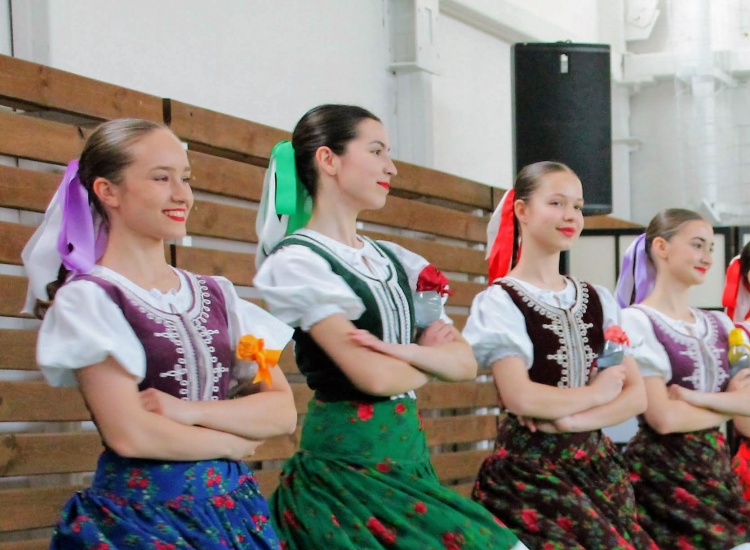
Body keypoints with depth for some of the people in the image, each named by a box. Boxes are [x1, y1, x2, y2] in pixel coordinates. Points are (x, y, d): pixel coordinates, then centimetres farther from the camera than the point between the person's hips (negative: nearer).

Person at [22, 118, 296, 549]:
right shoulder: (88, 298, -8)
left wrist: (190, 410, -13)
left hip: (233, 508, 6)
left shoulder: (217, 295, 9)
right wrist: (234, 441, -4)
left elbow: (283, 411, 2)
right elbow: (130, 435, -17)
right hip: (138, 515, -5)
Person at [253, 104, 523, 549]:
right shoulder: (298, 261, -10)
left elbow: (466, 362, 7)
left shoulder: (393, 261, 12)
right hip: (347, 460, -7)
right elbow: (373, 375, -18)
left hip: (410, 452, 7)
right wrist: (432, 362, 2)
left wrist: (406, 352, -13)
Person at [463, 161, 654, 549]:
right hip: (529, 468, -5)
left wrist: (571, 418, -12)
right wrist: (597, 392, -4)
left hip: (597, 463, 5)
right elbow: (520, 398, -17)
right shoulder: (499, 301, -6)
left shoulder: (598, 300, 12)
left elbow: (636, 395, 5)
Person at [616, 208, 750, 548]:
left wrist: (697, 397, -15)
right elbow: (663, 418, -17)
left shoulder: (719, 325, 12)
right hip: (663, 472, -6)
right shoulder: (638, 323, -9)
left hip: (716, 467, 7)